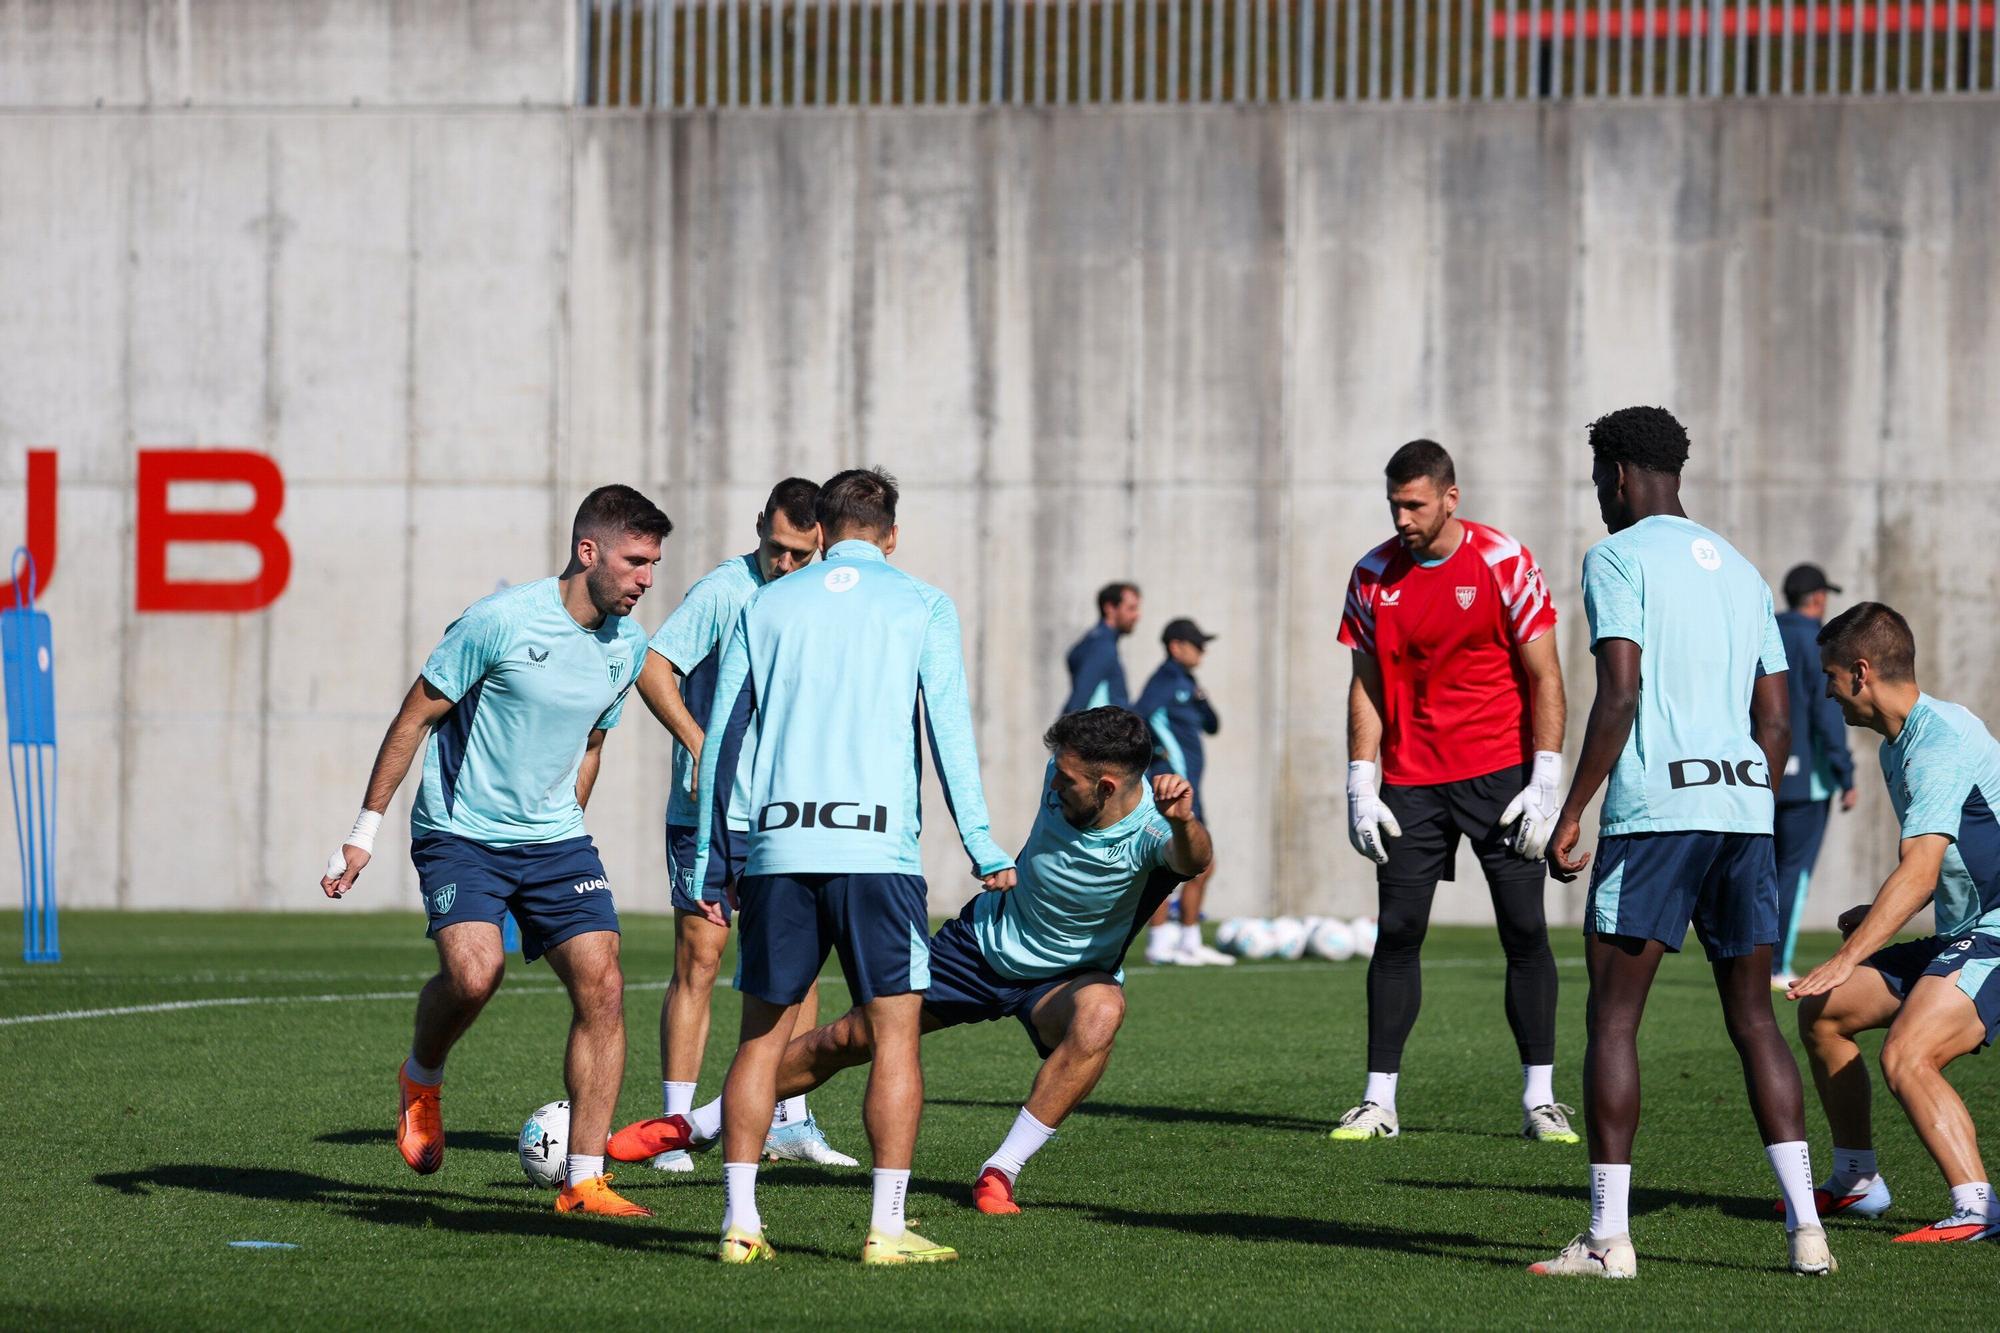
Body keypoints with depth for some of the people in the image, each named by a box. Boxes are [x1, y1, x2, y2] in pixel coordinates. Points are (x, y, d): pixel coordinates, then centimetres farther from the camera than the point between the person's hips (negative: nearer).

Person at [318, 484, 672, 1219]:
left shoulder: (628, 645, 3)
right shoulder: (500, 621, -16)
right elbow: (416, 716, -8)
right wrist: (365, 830, -8)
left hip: (554, 841, 5)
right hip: (461, 834, -5)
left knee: (602, 987, -9)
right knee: (474, 973, -27)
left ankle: (583, 1181, -2)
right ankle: (421, 1078, 7)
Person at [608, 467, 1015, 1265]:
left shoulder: (766, 607, 14)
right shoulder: (922, 607, 8)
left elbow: (717, 735, 12)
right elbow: (949, 728, -1)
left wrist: (705, 858, 16)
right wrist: (981, 848, -2)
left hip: (776, 848, 3)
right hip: (877, 845, -2)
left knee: (763, 1033, 9)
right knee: (895, 1030, 2)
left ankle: (740, 1222, 5)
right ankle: (886, 1228, -4)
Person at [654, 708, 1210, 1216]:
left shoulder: (1150, 829, -32)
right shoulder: (1064, 773, -17)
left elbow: (1191, 861, -57)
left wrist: (1184, 824, -76)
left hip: (1064, 978, -4)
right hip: (982, 939, 4)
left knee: (1101, 1011, -39)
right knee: (845, 1040, 3)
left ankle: (999, 1174, -28)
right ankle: (698, 1125, 24)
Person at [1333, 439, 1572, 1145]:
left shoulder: (1504, 564, -7)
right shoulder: (1373, 576, 3)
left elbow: (1543, 679, -5)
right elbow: (1366, 686, 9)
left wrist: (1545, 782, -11)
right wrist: (1361, 787, 2)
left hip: (1501, 775, -3)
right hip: (1411, 781, 3)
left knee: (1525, 932, -3)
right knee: (1397, 933, -1)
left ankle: (1540, 1099, 2)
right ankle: (1378, 1101, 3)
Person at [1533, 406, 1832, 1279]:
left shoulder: (1619, 558, -2)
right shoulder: (1740, 572, 20)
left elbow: (1620, 693, -13)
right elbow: (1777, 722, 18)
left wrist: (1570, 813, -9)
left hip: (1654, 812, -6)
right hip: (1744, 809, 6)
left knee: (1612, 1017, -1)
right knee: (1753, 1019, 10)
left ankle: (1608, 1238, -4)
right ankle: (1805, 1226, 1)